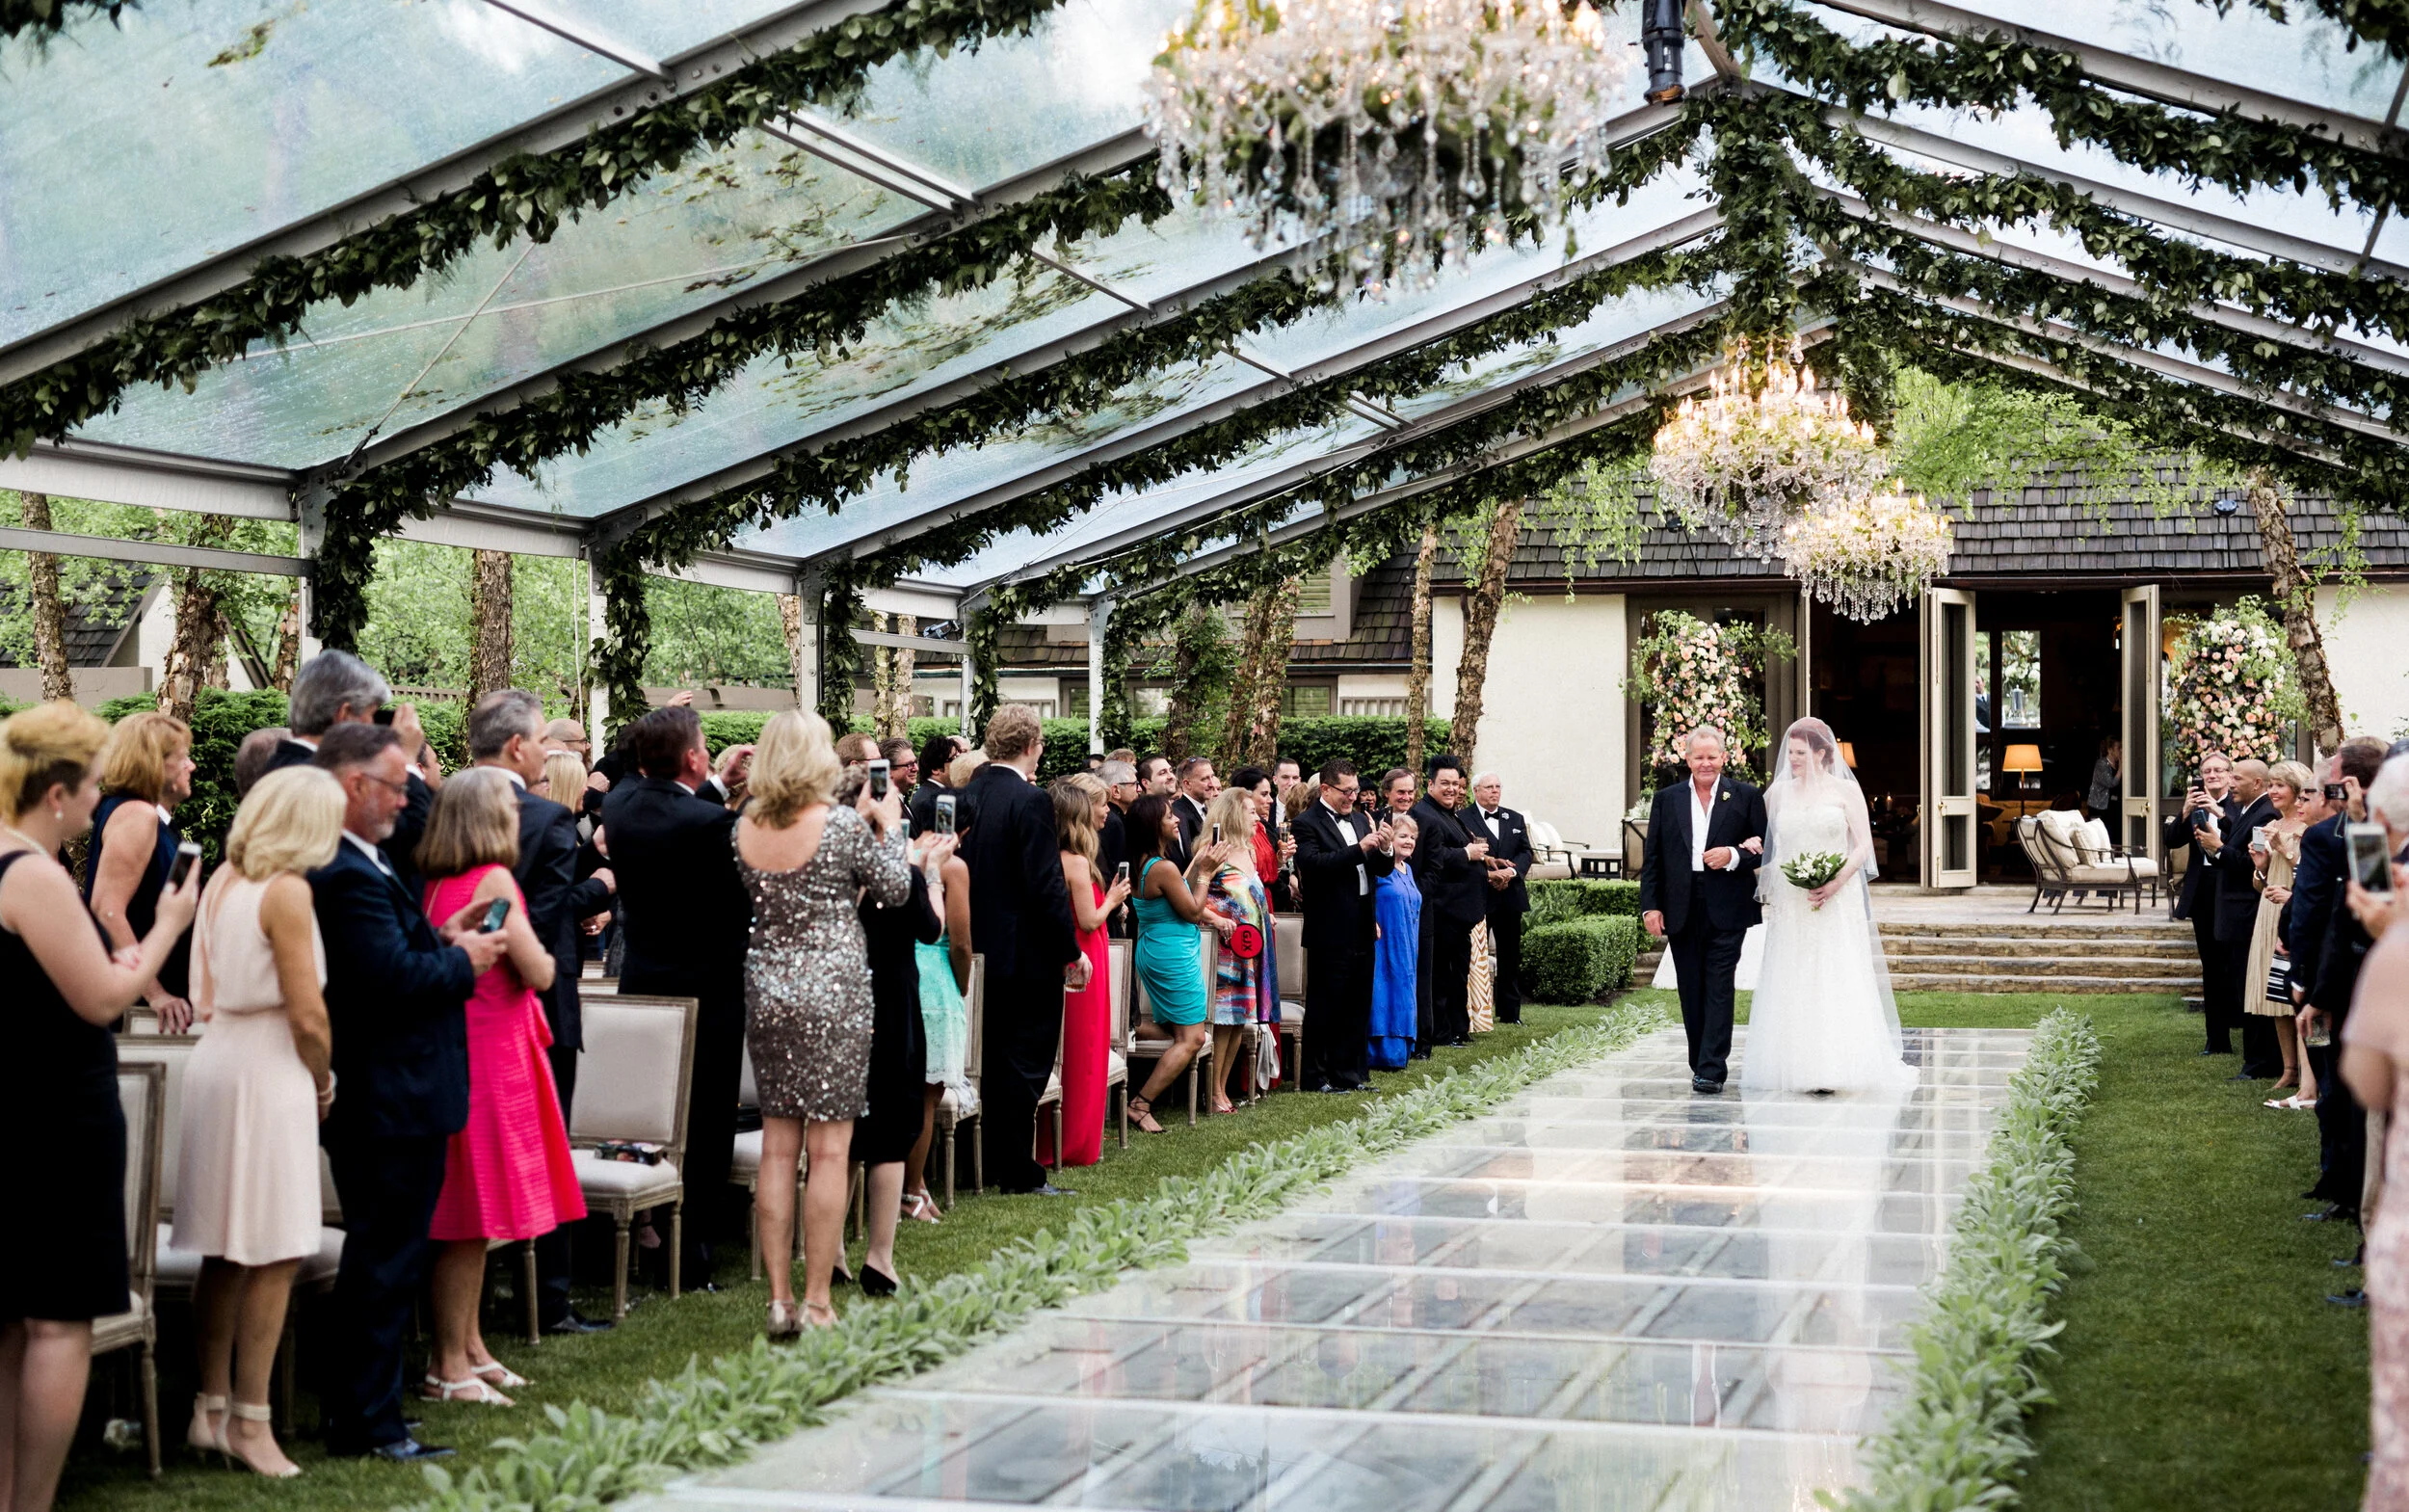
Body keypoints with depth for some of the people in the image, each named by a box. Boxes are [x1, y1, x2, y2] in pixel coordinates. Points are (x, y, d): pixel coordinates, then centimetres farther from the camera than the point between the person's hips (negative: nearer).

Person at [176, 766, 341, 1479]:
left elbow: (209, 995, 14)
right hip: (268, 1074, -8)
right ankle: (249, 1422, 3)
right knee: (275, 1254, -1)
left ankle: (211, 1407, 21)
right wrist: (324, 1079, 0)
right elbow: (307, 1015, -17)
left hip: (215, 1062, 8)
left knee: (225, 1250, 15)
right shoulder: (287, 891, -14)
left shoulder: (222, 880, 9)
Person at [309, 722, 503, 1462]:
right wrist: (463, 962, -12)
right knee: (385, 1260, -2)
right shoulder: (351, 874, -22)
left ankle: (354, 1409, 29)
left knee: (380, 1256, 19)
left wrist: (439, 940, 4)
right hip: (390, 1102, -11)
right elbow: (391, 978, -27)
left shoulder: (355, 865, 11)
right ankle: (367, 1422, 5)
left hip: (378, 1101, 11)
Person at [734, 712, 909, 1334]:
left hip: (766, 992, 5)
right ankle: (816, 1303, 1)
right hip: (833, 992, -5)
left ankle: (779, 1300, 11)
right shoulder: (842, 824, -12)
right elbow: (895, 888, -2)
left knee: (778, 1147, 9)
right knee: (830, 1148, 0)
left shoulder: (744, 830, 3)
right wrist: (888, 826, 13)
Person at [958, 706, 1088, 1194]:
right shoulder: (1031, 800, -18)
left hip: (983, 949, 7)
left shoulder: (969, 794, 4)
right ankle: (1020, 1176, 4)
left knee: (994, 1059, 17)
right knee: (1025, 1064, 0)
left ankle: (993, 1163, 24)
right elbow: (1046, 884, -20)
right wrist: (1072, 952, -13)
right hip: (1029, 953, -7)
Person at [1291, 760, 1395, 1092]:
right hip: (1330, 931, -7)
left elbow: (1381, 870, 16)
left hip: (1362, 929, 7)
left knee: (1358, 1005, 11)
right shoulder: (1307, 824, -8)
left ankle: (1349, 1072, 19)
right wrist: (1360, 849, -26)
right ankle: (1315, 1077, 6)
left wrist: (1386, 850, -6)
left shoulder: (1361, 821, 15)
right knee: (1323, 1006, -1)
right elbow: (1313, 863, -24)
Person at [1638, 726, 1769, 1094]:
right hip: (1681, 910, 3)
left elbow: (1766, 850, 5)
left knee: (1719, 988, -8)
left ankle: (1712, 1069, -9)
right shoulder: (1666, 799, 9)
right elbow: (1651, 859, 8)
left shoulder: (1746, 797, 4)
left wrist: (1734, 856, -14)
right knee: (1691, 992, 8)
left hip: (1726, 908, -3)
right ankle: (1699, 1064, 16)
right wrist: (1650, 906, -1)